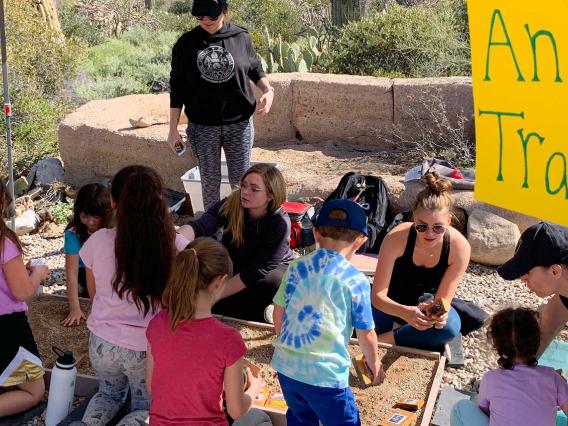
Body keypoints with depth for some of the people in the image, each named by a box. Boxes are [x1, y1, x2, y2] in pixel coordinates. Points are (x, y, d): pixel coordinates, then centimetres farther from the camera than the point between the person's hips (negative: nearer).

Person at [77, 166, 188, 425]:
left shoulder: (98, 241, -15)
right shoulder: (178, 247, -19)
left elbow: (94, 295, 4)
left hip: (103, 343, 2)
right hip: (150, 348, -2)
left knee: (109, 394, 32)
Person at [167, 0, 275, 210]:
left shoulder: (241, 37, -2)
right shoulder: (185, 44, -2)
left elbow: (255, 70, 13)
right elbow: (177, 88, 2)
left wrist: (268, 90, -9)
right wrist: (173, 129, 1)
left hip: (239, 123, 1)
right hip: (203, 126, 0)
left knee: (241, 180, 8)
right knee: (210, 182, 8)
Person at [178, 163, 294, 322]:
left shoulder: (279, 224, -29)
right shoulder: (230, 205, -21)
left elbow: (256, 271, -32)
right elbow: (200, 227, -39)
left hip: (274, 269, -4)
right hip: (235, 265, 5)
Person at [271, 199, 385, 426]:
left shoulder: (296, 266, 2)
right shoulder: (356, 280, -10)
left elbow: (278, 313, 9)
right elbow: (366, 334, -2)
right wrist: (374, 362, 18)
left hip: (286, 366, 5)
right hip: (324, 375, -5)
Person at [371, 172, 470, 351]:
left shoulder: (459, 246, -25)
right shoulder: (397, 238, -30)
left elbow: (442, 300, -20)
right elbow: (378, 295, -29)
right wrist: (405, 312, -49)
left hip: (427, 306, 2)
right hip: (393, 305, -1)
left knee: (451, 325, -33)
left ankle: (382, 340, -18)